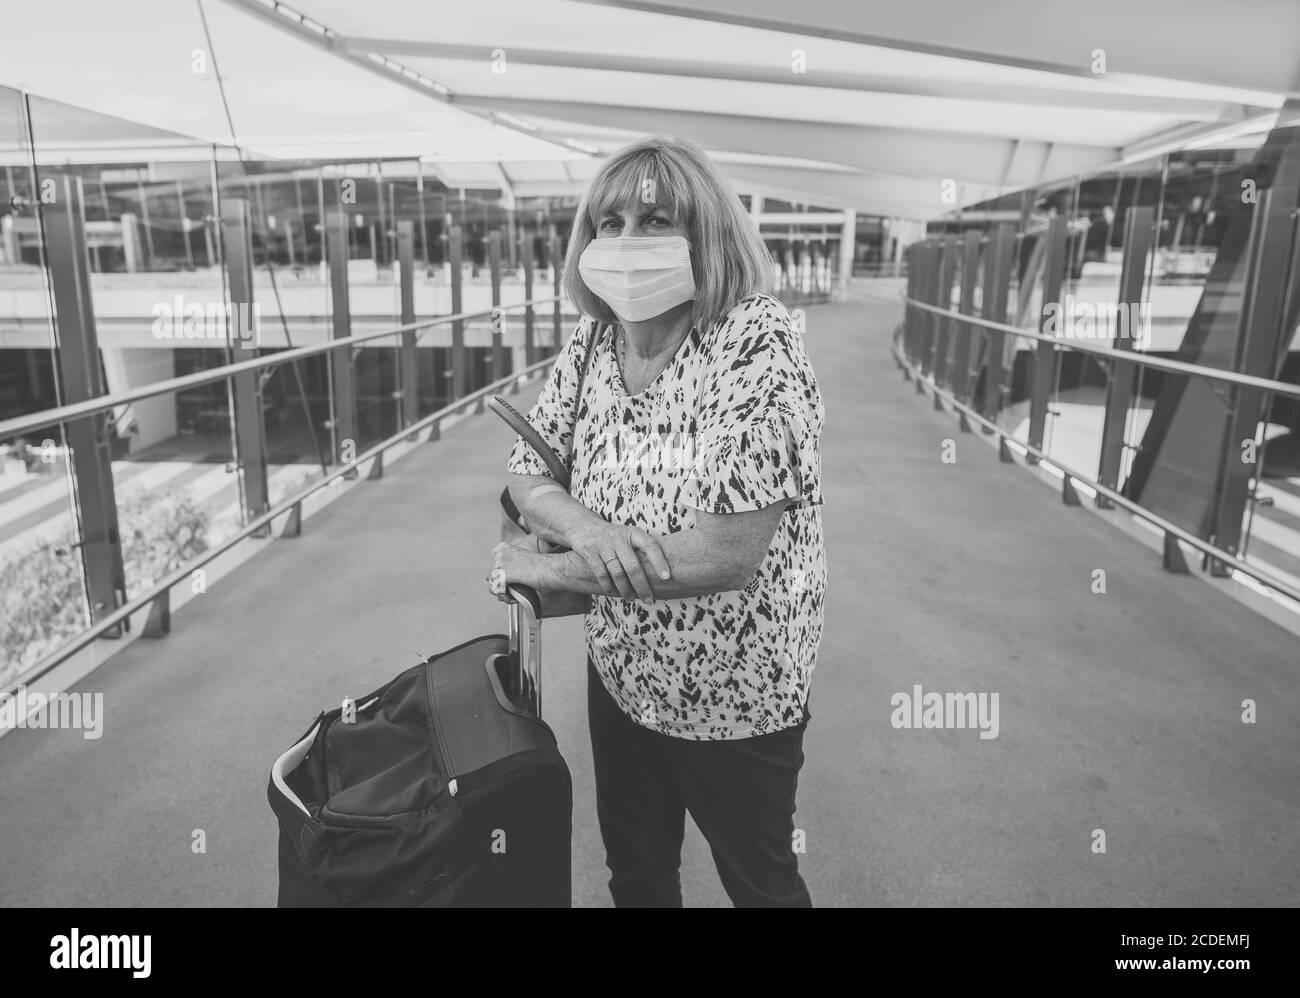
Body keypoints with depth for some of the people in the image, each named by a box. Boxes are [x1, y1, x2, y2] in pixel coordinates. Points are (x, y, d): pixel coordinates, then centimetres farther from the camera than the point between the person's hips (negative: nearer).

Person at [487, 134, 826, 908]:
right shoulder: (592, 343, -5)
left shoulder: (757, 344, -24)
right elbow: (527, 475, 1)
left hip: (734, 697, -5)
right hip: (619, 674, 6)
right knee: (633, 873, 27)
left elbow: (732, 551, -30)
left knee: (761, 883, 21)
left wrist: (553, 569, -23)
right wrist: (587, 528, -23)